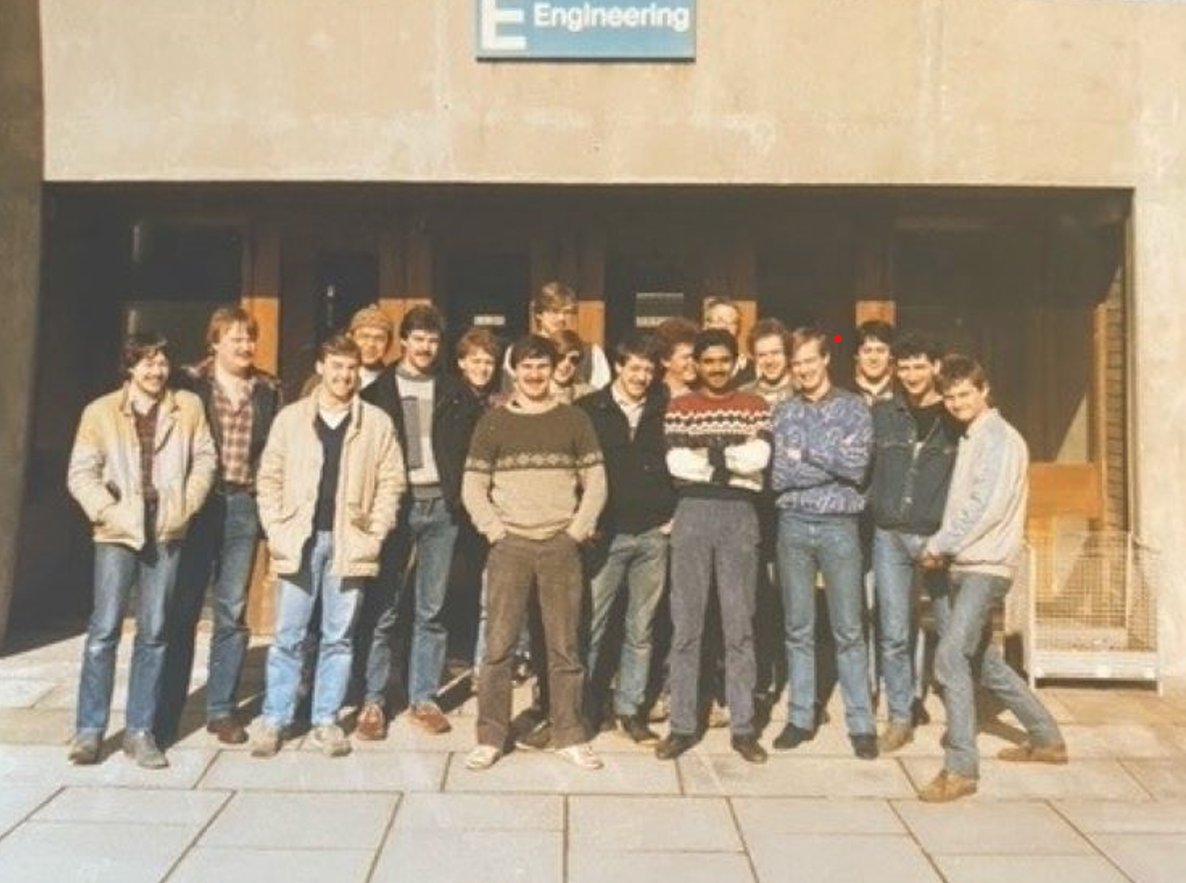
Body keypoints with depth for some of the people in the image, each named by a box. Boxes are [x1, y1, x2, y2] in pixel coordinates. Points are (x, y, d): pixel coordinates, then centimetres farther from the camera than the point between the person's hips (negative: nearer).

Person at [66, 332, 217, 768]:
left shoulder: (188, 407, 5)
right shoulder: (101, 411, 1)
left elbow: (205, 459, 5)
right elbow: (81, 473, -1)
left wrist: (186, 504, -6)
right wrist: (107, 511, -11)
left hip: (167, 534, 2)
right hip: (118, 534, -1)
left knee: (154, 633, 5)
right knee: (105, 630, -3)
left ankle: (140, 731, 13)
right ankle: (89, 729, 8)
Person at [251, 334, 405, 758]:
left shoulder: (377, 422, 3)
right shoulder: (290, 417, 4)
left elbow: (391, 481, 3)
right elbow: (269, 478, 6)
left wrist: (375, 533, -5)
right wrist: (276, 531, -3)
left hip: (349, 542, 0)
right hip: (300, 540, 0)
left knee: (338, 637, 7)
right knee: (288, 636, 5)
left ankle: (326, 721, 16)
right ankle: (274, 720, 14)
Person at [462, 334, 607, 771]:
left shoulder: (574, 420, 6)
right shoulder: (493, 422, 5)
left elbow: (595, 484, 6)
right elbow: (473, 487, 4)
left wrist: (576, 531, -4)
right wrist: (496, 532, -6)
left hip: (561, 546, 0)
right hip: (510, 546, 0)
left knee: (565, 646, 5)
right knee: (498, 645, 1)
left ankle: (569, 735, 16)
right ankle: (490, 737, 10)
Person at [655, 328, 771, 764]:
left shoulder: (755, 407, 9)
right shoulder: (679, 408, 8)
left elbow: (759, 458, -7)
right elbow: (676, 464, -7)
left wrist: (708, 456, -7)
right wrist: (734, 459, -8)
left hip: (740, 515, 0)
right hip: (693, 513, 0)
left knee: (740, 625, 5)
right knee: (686, 624, 3)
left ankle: (743, 727, 13)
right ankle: (682, 725, 12)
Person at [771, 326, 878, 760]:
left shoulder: (853, 407, 2)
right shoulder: (783, 412, 8)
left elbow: (858, 466, -10)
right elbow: (778, 476, -2)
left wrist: (806, 452, -9)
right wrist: (834, 464, -10)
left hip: (839, 525, -2)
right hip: (793, 525, 2)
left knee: (848, 630, 3)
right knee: (798, 629, 9)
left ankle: (861, 723, 11)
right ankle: (801, 717, 18)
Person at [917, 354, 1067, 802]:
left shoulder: (1001, 439, -10)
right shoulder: (971, 439, 17)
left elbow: (986, 508, -18)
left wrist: (937, 545, -10)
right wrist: (944, 549, 4)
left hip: (986, 567, -10)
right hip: (964, 566, 10)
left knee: (951, 657, -16)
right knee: (983, 661, 18)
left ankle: (961, 768, -12)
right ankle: (1046, 738, 33)